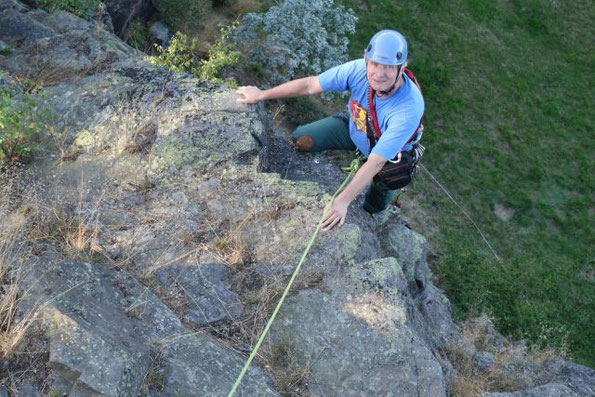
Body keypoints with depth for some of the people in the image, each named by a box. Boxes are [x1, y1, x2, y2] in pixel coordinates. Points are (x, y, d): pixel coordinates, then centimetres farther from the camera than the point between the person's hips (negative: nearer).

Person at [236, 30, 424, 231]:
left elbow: (376, 162, -40)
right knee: (301, 139, -5)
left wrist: (344, 200, -42)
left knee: (374, 208, 7)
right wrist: (262, 94, -11)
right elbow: (310, 85, -20)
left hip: (389, 153, -3)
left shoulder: (409, 108, -43)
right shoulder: (358, 69, -33)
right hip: (354, 126, 4)